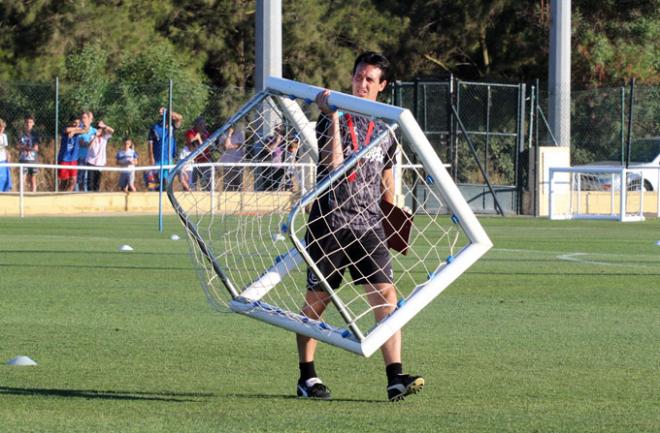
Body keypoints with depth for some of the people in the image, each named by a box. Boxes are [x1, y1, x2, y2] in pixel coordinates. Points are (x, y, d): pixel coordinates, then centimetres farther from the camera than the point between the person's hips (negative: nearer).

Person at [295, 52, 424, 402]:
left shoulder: (386, 127, 12)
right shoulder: (332, 117, -3)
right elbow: (334, 162, -19)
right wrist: (333, 117, -24)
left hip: (368, 225, 4)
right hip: (328, 223, -3)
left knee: (386, 296, -10)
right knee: (316, 300, 4)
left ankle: (395, 378, -15)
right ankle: (307, 377, 15)